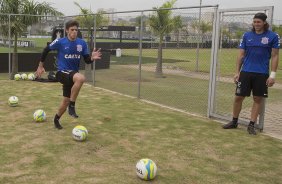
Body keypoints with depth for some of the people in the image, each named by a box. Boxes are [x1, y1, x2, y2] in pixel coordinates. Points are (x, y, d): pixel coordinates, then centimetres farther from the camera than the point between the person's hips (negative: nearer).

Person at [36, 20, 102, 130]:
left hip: (73, 74, 5)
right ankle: (72, 106, -21)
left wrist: (92, 58, -21)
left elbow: (87, 60, 2)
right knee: (81, 78, -36)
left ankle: (56, 119, 42)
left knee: (66, 100, 14)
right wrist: (40, 66, 7)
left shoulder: (82, 43, 0)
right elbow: (46, 50, 4)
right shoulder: (60, 42, -9)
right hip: (62, 73, -5)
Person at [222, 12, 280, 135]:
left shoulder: (273, 36, -1)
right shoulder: (247, 36, 5)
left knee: (258, 99, 4)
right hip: (246, 72, 2)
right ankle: (234, 122, 20)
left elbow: (275, 56, -1)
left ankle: (252, 125, 16)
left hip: (262, 74, -2)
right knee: (238, 97, 4)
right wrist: (237, 72, 3)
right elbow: (241, 55, 8)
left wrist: (272, 75, -7)